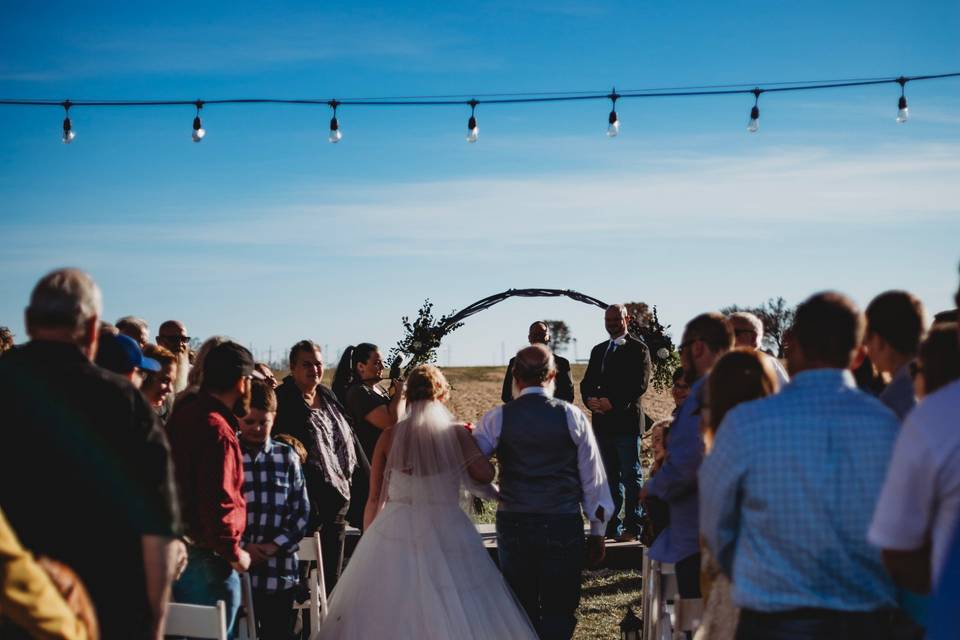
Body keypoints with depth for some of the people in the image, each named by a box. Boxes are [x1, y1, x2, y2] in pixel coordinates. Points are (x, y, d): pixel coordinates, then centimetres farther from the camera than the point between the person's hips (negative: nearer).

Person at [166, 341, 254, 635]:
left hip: (177, 551, 9)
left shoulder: (182, 416, 8)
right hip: (208, 559, -9)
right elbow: (216, 504, -25)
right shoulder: (218, 431, -21)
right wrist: (234, 553, -11)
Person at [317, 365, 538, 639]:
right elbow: (484, 475, -13)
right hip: (445, 531, -2)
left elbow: (374, 497, 4)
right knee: (454, 615, 6)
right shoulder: (456, 432, -3)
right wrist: (470, 441, 6)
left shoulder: (390, 435, 1)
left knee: (386, 614, 10)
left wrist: (370, 540, 16)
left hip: (394, 531, 2)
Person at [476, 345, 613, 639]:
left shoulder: (497, 419, -3)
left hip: (513, 526, 1)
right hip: (563, 527, -1)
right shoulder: (572, 416, -2)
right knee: (559, 613, 6)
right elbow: (593, 477, 1)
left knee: (520, 609, 12)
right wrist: (598, 530, 10)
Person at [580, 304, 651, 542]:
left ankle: (632, 528, 0)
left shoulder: (638, 349, -1)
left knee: (631, 476, -2)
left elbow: (640, 383, -12)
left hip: (626, 421, -6)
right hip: (602, 422, 6)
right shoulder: (598, 350, 19)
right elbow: (587, 382, 16)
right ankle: (612, 526, 13)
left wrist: (612, 402, -18)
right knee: (610, 477, 9)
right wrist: (590, 399, -6)